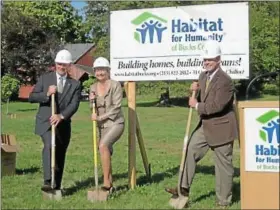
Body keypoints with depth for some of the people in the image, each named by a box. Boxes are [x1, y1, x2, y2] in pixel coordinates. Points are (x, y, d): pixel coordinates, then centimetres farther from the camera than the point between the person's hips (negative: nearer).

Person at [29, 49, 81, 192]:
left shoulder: (75, 84, 5)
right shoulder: (44, 78, 5)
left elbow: (74, 105, -7)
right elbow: (31, 97, 1)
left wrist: (61, 116, -24)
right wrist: (46, 94, -17)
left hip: (63, 123, 2)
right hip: (45, 121, -2)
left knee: (60, 155, 9)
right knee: (49, 146, -26)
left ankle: (57, 186, 21)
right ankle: (47, 182, -34)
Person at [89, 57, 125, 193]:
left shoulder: (115, 85, -9)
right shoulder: (93, 87, 8)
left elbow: (116, 107, -14)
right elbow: (93, 109, 15)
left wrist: (100, 117, -17)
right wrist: (92, 101, -6)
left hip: (115, 123, -6)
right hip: (102, 125, 6)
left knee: (103, 146, -27)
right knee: (105, 154, 9)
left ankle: (106, 183, -23)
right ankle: (110, 185, 22)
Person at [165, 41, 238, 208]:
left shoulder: (225, 81, -21)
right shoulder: (203, 76, 7)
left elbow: (216, 106, -28)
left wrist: (197, 105, -15)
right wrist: (196, 90, -3)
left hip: (221, 128, -8)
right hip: (205, 126, 8)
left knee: (223, 164, 3)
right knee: (190, 151, 6)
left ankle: (224, 201, 14)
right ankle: (184, 188, 15)